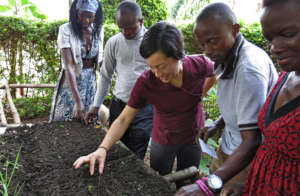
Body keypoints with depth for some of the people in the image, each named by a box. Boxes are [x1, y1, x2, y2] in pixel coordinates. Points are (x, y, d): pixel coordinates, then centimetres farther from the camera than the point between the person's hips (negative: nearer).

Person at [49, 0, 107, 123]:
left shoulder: (98, 30, 0)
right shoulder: (66, 30, -14)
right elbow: (69, 66, -22)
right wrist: (77, 100, -29)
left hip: (91, 81, 4)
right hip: (70, 81, -3)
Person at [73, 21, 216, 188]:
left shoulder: (200, 64, -24)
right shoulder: (145, 82, -27)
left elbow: (214, 75, 2)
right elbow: (123, 119, -24)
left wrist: (197, 97, -4)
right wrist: (102, 149, -36)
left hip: (193, 138, 1)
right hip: (163, 140, -1)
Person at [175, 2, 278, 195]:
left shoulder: (249, 67, -28)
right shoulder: (229, 58, 3)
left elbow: (252, 141, -31)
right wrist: (217, 125, 4)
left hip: (249, 159, -8)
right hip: (229, 149, 8)